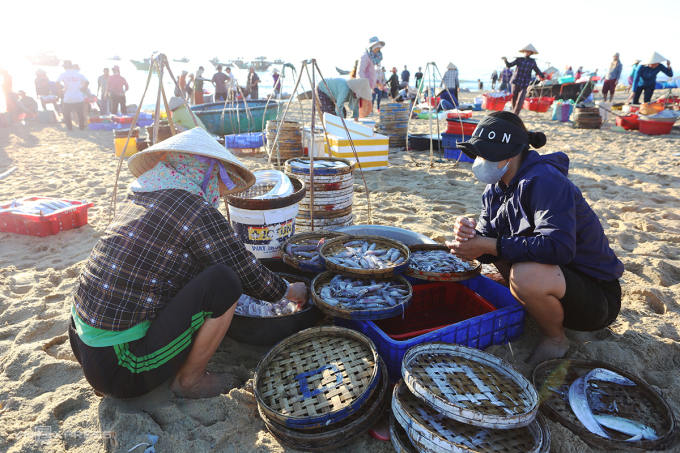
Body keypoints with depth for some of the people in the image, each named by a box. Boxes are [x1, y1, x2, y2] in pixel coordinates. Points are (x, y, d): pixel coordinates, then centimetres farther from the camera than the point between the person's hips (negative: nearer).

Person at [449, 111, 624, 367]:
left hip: (596, 294, -8)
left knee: (525, 275, -36)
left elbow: (557, 247, -37)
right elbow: (487, 236, 0)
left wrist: (488, 245, -35)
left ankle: (555, 340, -5)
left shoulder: (544, 182, -25)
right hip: (556, 271, 8)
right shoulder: (497, 187, 1)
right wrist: (470, 236, -24)